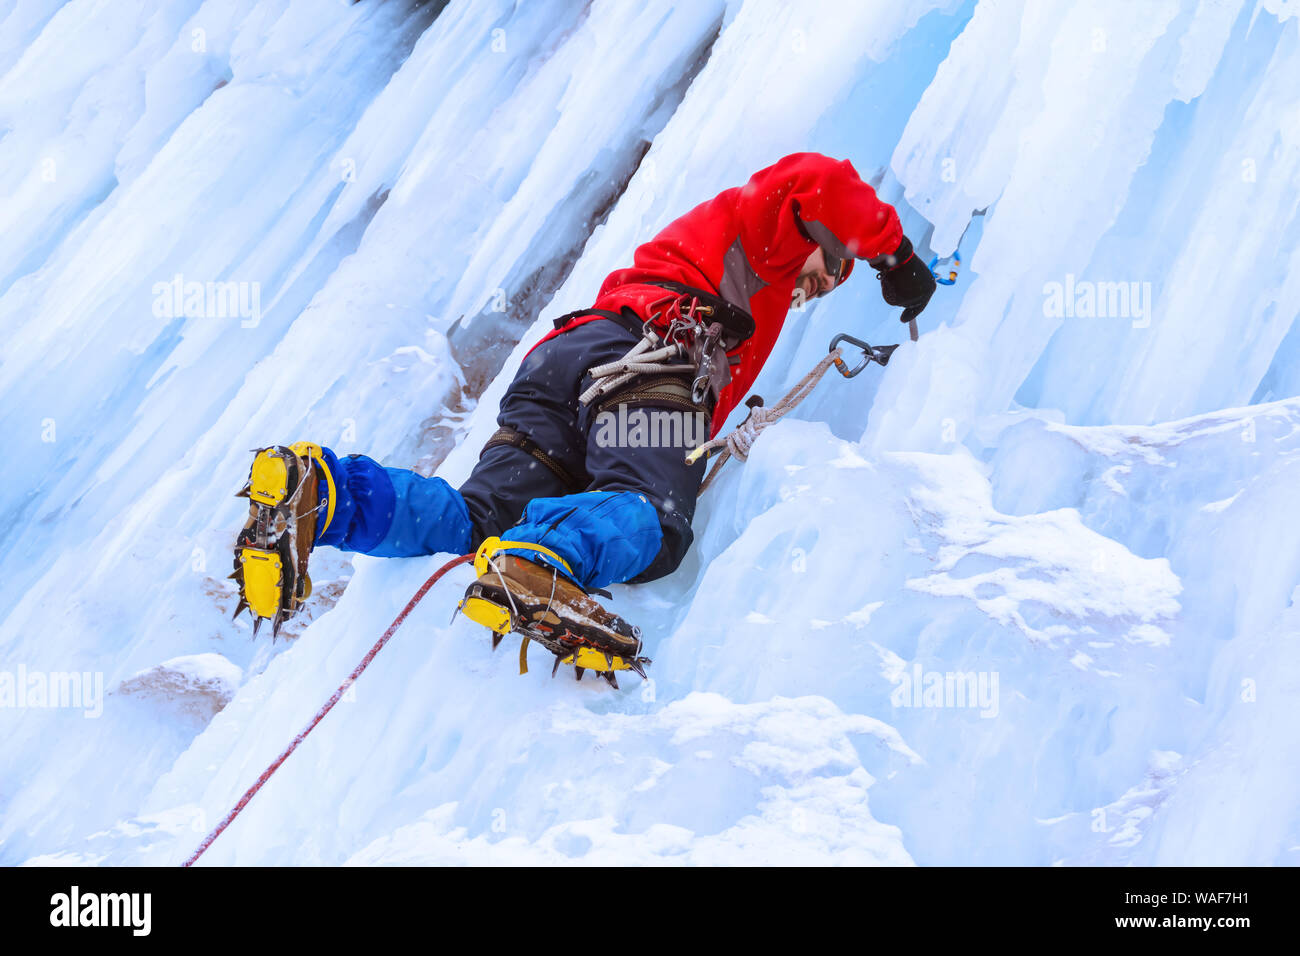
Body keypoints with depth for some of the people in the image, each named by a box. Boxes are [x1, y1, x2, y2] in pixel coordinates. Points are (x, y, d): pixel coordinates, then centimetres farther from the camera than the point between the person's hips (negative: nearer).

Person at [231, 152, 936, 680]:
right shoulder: (759, 219, 25)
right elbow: (818, 180, 4)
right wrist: (897, 255, 15)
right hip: (645, 350, -8)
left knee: (478, 519, -14)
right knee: (650, 524, -31)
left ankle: (318, 494, -33)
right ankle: (536, 563, -60)